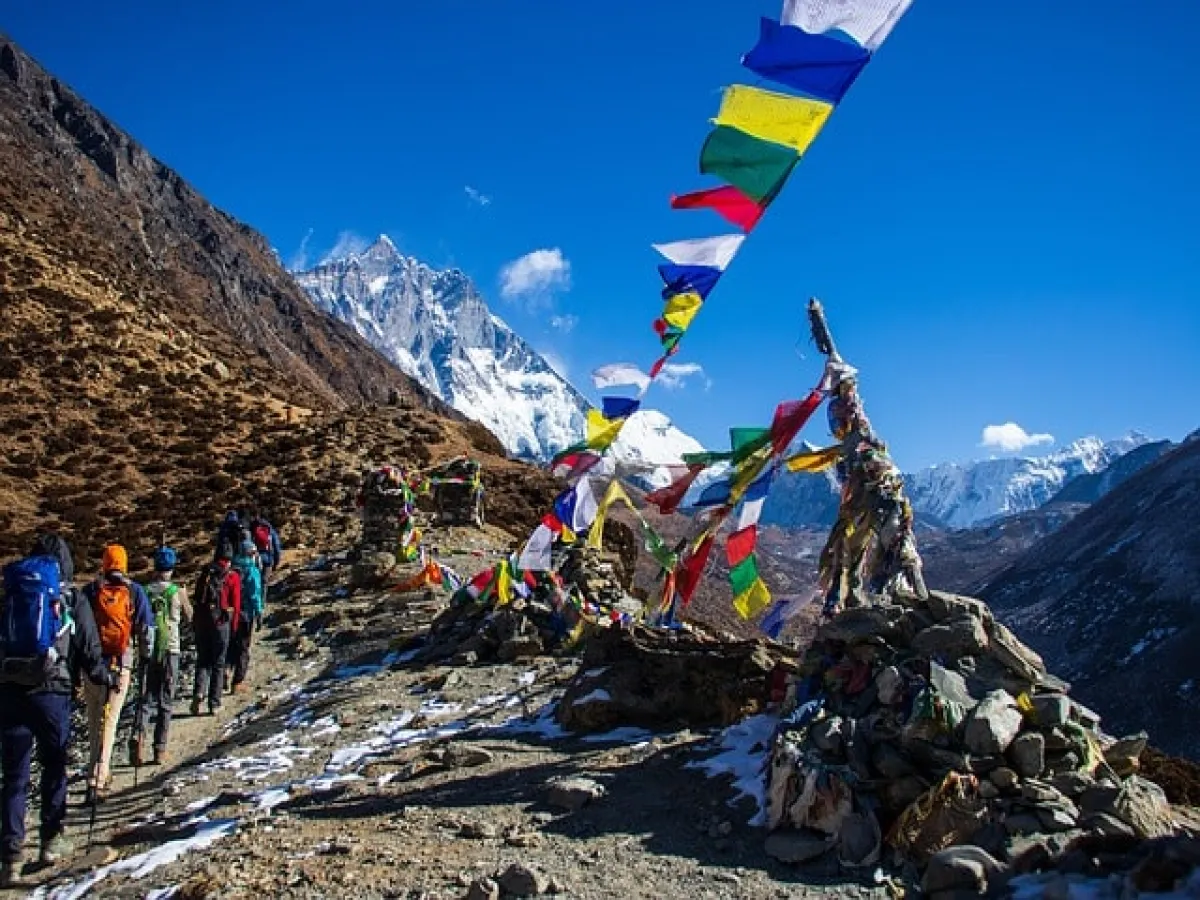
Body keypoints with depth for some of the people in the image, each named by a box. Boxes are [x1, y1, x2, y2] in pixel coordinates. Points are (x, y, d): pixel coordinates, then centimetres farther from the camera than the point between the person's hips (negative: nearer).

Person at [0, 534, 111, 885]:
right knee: (54, 767, 17)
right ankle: (52, 839, 23)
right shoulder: (73, 600, -2)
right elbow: (89, 650, 1)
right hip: (52, 693, -2)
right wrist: (105, 678, 18)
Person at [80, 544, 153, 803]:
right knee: (108, 721, -1)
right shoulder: (134, 591, 2)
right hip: (120, 664, -2)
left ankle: (102, 772, 26)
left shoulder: (90, 591, 5)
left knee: (94, 720, 16)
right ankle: (97, 779, -12)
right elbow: (146, 628, 1)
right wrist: (145, 657, 13)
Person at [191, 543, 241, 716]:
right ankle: (214, 703, 6)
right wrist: (233, 625, 8)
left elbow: (197, 599, 10)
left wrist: (195, 623, 15)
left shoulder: (205, 573, 8)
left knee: (202, 660, 13)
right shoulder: (233, 577, -2)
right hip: (221, 623, -3)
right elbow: (236, 604, -3)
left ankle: (199, 691, -9)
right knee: (218, 664, 6)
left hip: (201, 622, 3)